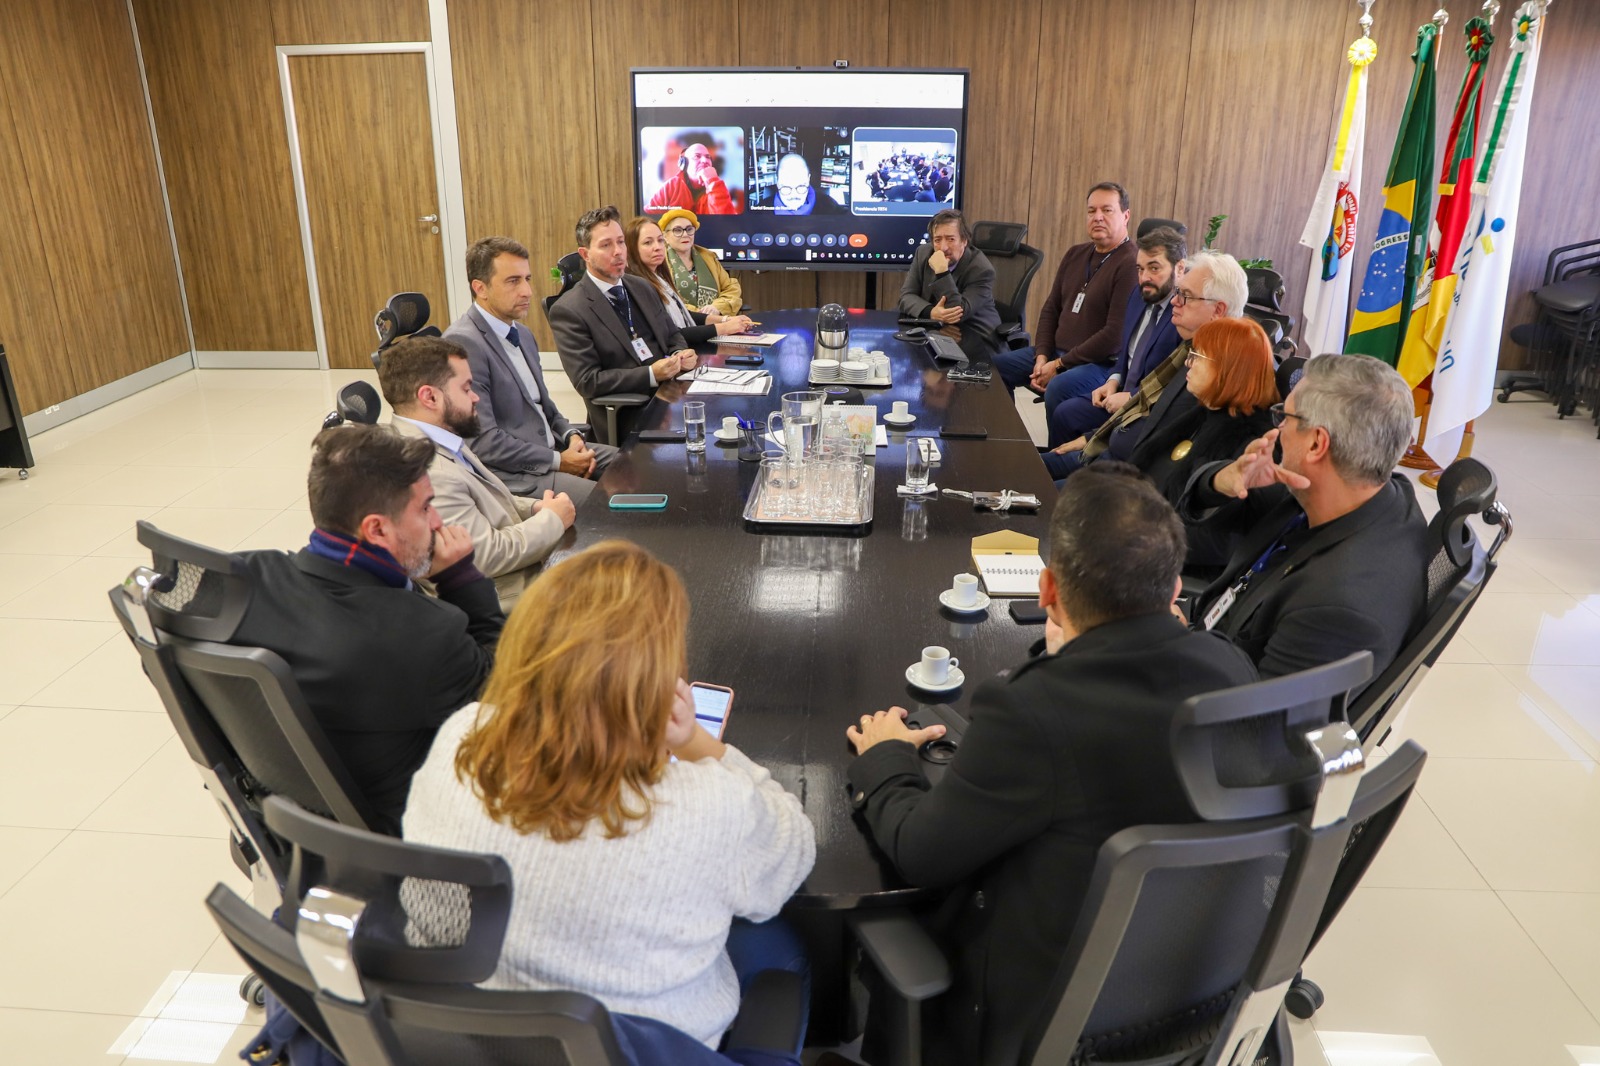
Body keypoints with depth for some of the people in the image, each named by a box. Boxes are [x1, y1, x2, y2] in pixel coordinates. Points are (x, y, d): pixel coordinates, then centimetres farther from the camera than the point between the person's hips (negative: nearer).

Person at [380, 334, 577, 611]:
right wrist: (552, 519, -11)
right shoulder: (426, 473, -27)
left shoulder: (438, 441, 3)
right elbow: (490, 556, -25)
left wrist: (535, 508, 0)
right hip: (505, 599, -9)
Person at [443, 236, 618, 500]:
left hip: (551, 448, 9)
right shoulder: (462, 344, -17)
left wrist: (571, 436, 1)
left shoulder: (522, 334, 12)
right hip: (513, 474, -9)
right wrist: (558, 461, -17)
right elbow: (483, 441, -21)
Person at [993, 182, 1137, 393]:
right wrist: (1042, 357, -1)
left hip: (1098, 363, -8)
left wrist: (1060, 364, -17)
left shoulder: (1131, 265, -14)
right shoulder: (1075, 254, 13)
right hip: (1054, 352, 8)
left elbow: (1115, 334, -20)